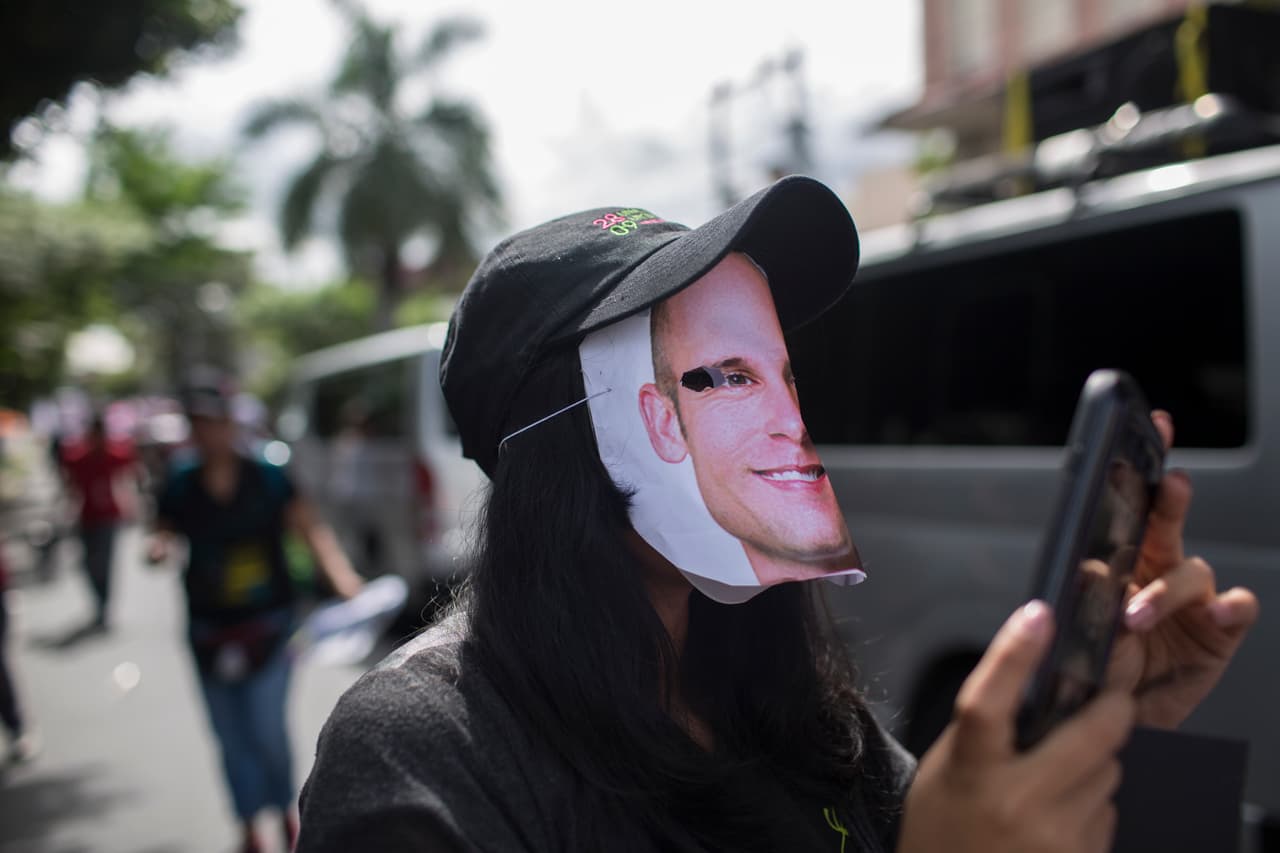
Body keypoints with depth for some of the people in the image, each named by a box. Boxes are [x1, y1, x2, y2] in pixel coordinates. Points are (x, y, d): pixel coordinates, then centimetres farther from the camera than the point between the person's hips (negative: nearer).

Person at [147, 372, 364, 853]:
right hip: (209, 629, 3)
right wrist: (158, 549, -15)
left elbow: (312, 531, -9)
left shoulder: (267, 478, -6)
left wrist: (347, 583, -22)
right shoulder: (181, 487, 1)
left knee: (267, 730, -5)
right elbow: (164, 536, 11)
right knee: (231, 737, 9)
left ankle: (287, 814, 23)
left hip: (268, 624, -3)